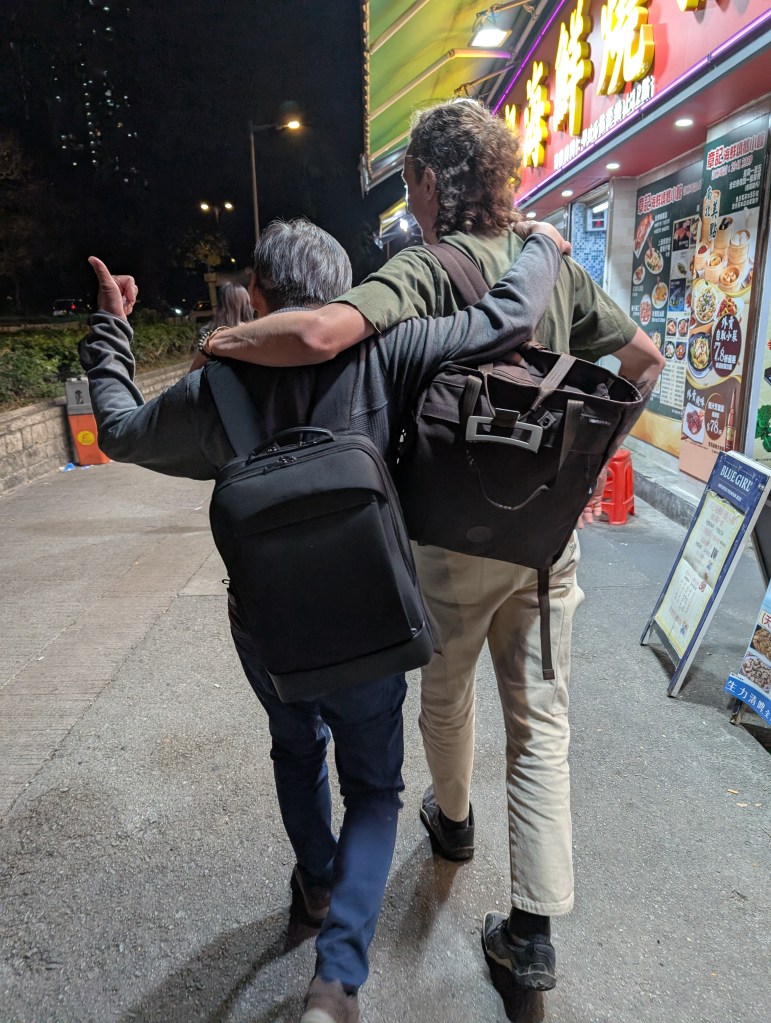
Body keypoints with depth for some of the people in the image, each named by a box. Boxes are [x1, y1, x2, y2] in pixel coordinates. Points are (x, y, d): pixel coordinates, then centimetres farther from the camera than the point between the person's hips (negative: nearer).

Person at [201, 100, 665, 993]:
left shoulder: (424, 270, -14)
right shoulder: (556, 265, 5)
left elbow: (321, 334, -33)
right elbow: (645, 358, 12)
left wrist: (224, 341, -15)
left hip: (457, 536, -4)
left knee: (445, 695, 22)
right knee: (540, 719, 12)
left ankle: (452, 821, 49)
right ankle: (535, 929, 19)